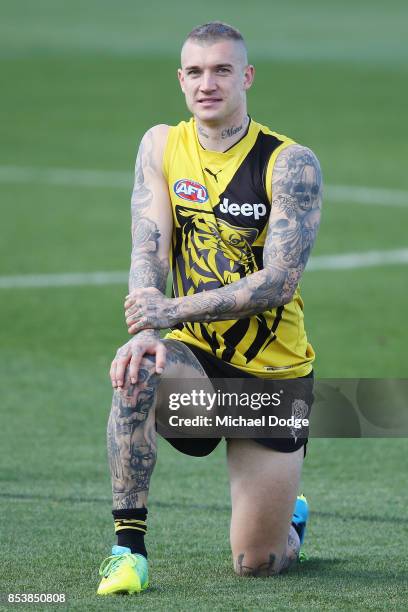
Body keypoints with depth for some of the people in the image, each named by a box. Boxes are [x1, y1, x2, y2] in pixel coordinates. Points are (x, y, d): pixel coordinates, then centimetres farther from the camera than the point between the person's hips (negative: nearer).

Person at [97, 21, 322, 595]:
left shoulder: (292, 164, -13)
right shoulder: (162, 146, 0)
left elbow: (278, 283, -21)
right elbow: (148, 251, -9)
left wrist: (174, 310, -30)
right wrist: (146, 332, -28)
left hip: (272, 373, -2)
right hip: (193, 355, 3)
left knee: (256, 564, -2)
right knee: (135, 372, -35)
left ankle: (292, 521, 37)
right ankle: (128, 546, -25)